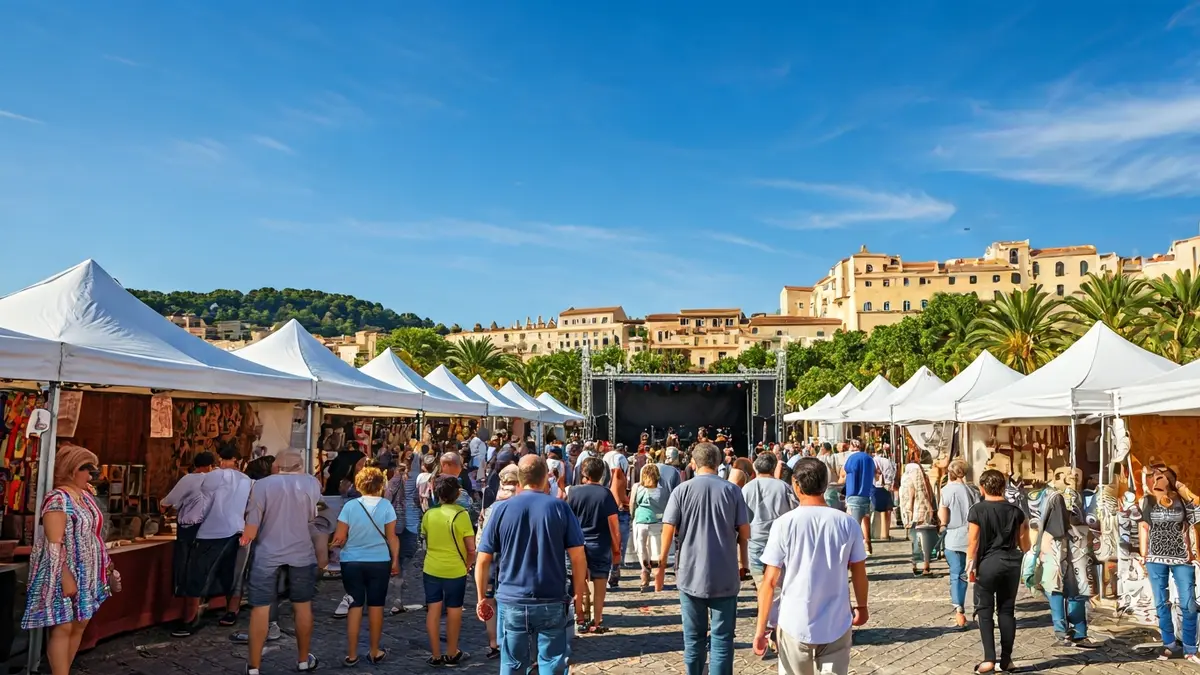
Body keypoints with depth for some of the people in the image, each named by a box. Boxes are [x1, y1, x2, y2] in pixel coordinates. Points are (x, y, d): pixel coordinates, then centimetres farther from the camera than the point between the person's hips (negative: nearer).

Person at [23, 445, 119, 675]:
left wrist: (106, 565, 15)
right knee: (63, 627, -4)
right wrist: (66, 577, -22)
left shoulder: (86, 496, 10)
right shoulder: (57, 499, -16)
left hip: (86, 574, 8)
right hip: (65, 574, -8)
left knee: (80, 624, 11)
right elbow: (54, 545, -20)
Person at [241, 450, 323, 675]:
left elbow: (251, 532, -8)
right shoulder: (312, 484, -1)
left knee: (260, 609, 7)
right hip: (301, 553, 2)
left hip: (267, 554, -1)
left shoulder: (262, 485, -6)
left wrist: (245, 538, 12)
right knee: (303, 606, 13)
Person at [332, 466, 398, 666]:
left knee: (355, 607, 9)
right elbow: (391, 537, -5)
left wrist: (347, 544, 16)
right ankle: (374, 652, 20)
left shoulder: (350, 506, -8)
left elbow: (339, 538, -6)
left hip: (352, 562, 0)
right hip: (380, 562, 0)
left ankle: (351, 655, 13)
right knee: (376, 606, 11)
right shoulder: (386, 506, -8)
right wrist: (395, 560, 5)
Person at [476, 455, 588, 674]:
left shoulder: (501, 509, -2)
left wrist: (482, 597, 11)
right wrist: (579, 598, 2)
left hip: (511, 602, 1)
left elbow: (483, 560, 0)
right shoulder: (560, 507, -5)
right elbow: (578, 558, -6)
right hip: (552, 603, -1)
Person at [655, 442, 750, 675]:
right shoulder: (732, 490, -3)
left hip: (690, 574, 0)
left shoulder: (682, 490, -5)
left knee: (693, 637, 13)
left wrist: (662, 565, 6)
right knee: (722, 638, 6)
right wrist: (743, 563, 16)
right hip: (725, 575, 0)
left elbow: (668, 530, -5)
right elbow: (744, 531, 0)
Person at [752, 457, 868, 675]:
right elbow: (859, 572, 6)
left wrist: (761, 628, -1)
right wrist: (862, 606, 24)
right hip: (837, 624, 1)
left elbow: (770, 580, -9)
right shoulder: (848, 523, -5)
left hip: (795, 624, -1)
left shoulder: (784, 523, -11)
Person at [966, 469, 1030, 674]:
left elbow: (973, 541, -10)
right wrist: (1026, 527, 24)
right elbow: (1024, 545, 6)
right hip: (1011, 564, 4)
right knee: (1007, 610, 11)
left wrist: (970, 565, 0)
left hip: (988, 563, -4)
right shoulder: (1015, 511, 2)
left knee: (985, 610, 4)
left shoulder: (977, 510, -9)